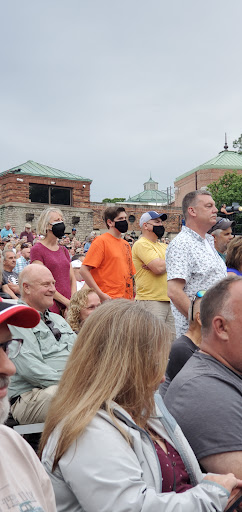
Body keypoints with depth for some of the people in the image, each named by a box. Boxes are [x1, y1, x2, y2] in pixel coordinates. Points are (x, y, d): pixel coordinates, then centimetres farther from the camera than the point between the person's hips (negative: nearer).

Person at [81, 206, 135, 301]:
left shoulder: (126, 244, 16)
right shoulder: (101, 241, -6)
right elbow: (84, 270, -12)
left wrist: (132, 297, 13)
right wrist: (101, 295, -17)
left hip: (126, 299, 7)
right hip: (109, 300, -7)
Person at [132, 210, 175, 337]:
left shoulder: (163, 246, 21)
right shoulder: (141, 244, -7)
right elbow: (159, 268, -18)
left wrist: (161, 264, -7)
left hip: (168, 299, 8)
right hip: (151, 300, -8)